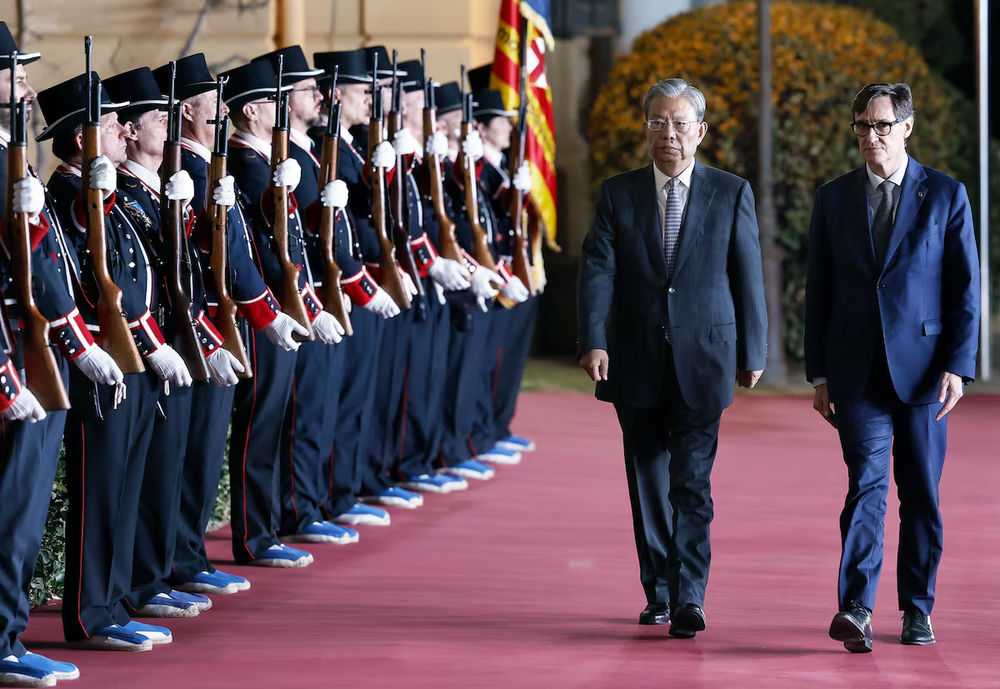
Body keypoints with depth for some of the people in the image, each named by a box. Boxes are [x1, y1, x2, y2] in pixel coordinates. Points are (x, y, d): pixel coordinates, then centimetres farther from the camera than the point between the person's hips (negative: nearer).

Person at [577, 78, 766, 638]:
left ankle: (690, 598, -15)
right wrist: (594, 341, -16)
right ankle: (659, 593, 21)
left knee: (692, 482, -12)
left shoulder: (731, 193, 4)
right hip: (637, 362, 2)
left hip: (702, 360, -2)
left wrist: (752, 352, 6)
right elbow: (598, 271, -3)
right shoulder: (617, 194, 6)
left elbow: (748, 275, 6)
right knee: (647, 484, 10)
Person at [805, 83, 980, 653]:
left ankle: (918, 607, 18)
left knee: (922, 495, 5)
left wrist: (958, 366, -8)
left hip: (923, 367, 0)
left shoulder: (946, 195, 3)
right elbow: (819, 291, 11)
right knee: (866, 484, -13)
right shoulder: (834, 199, 9)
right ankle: (856, 610, -21)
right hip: (858, 372, 0)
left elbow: (966, 287, 1)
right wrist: (819, 375, 6)